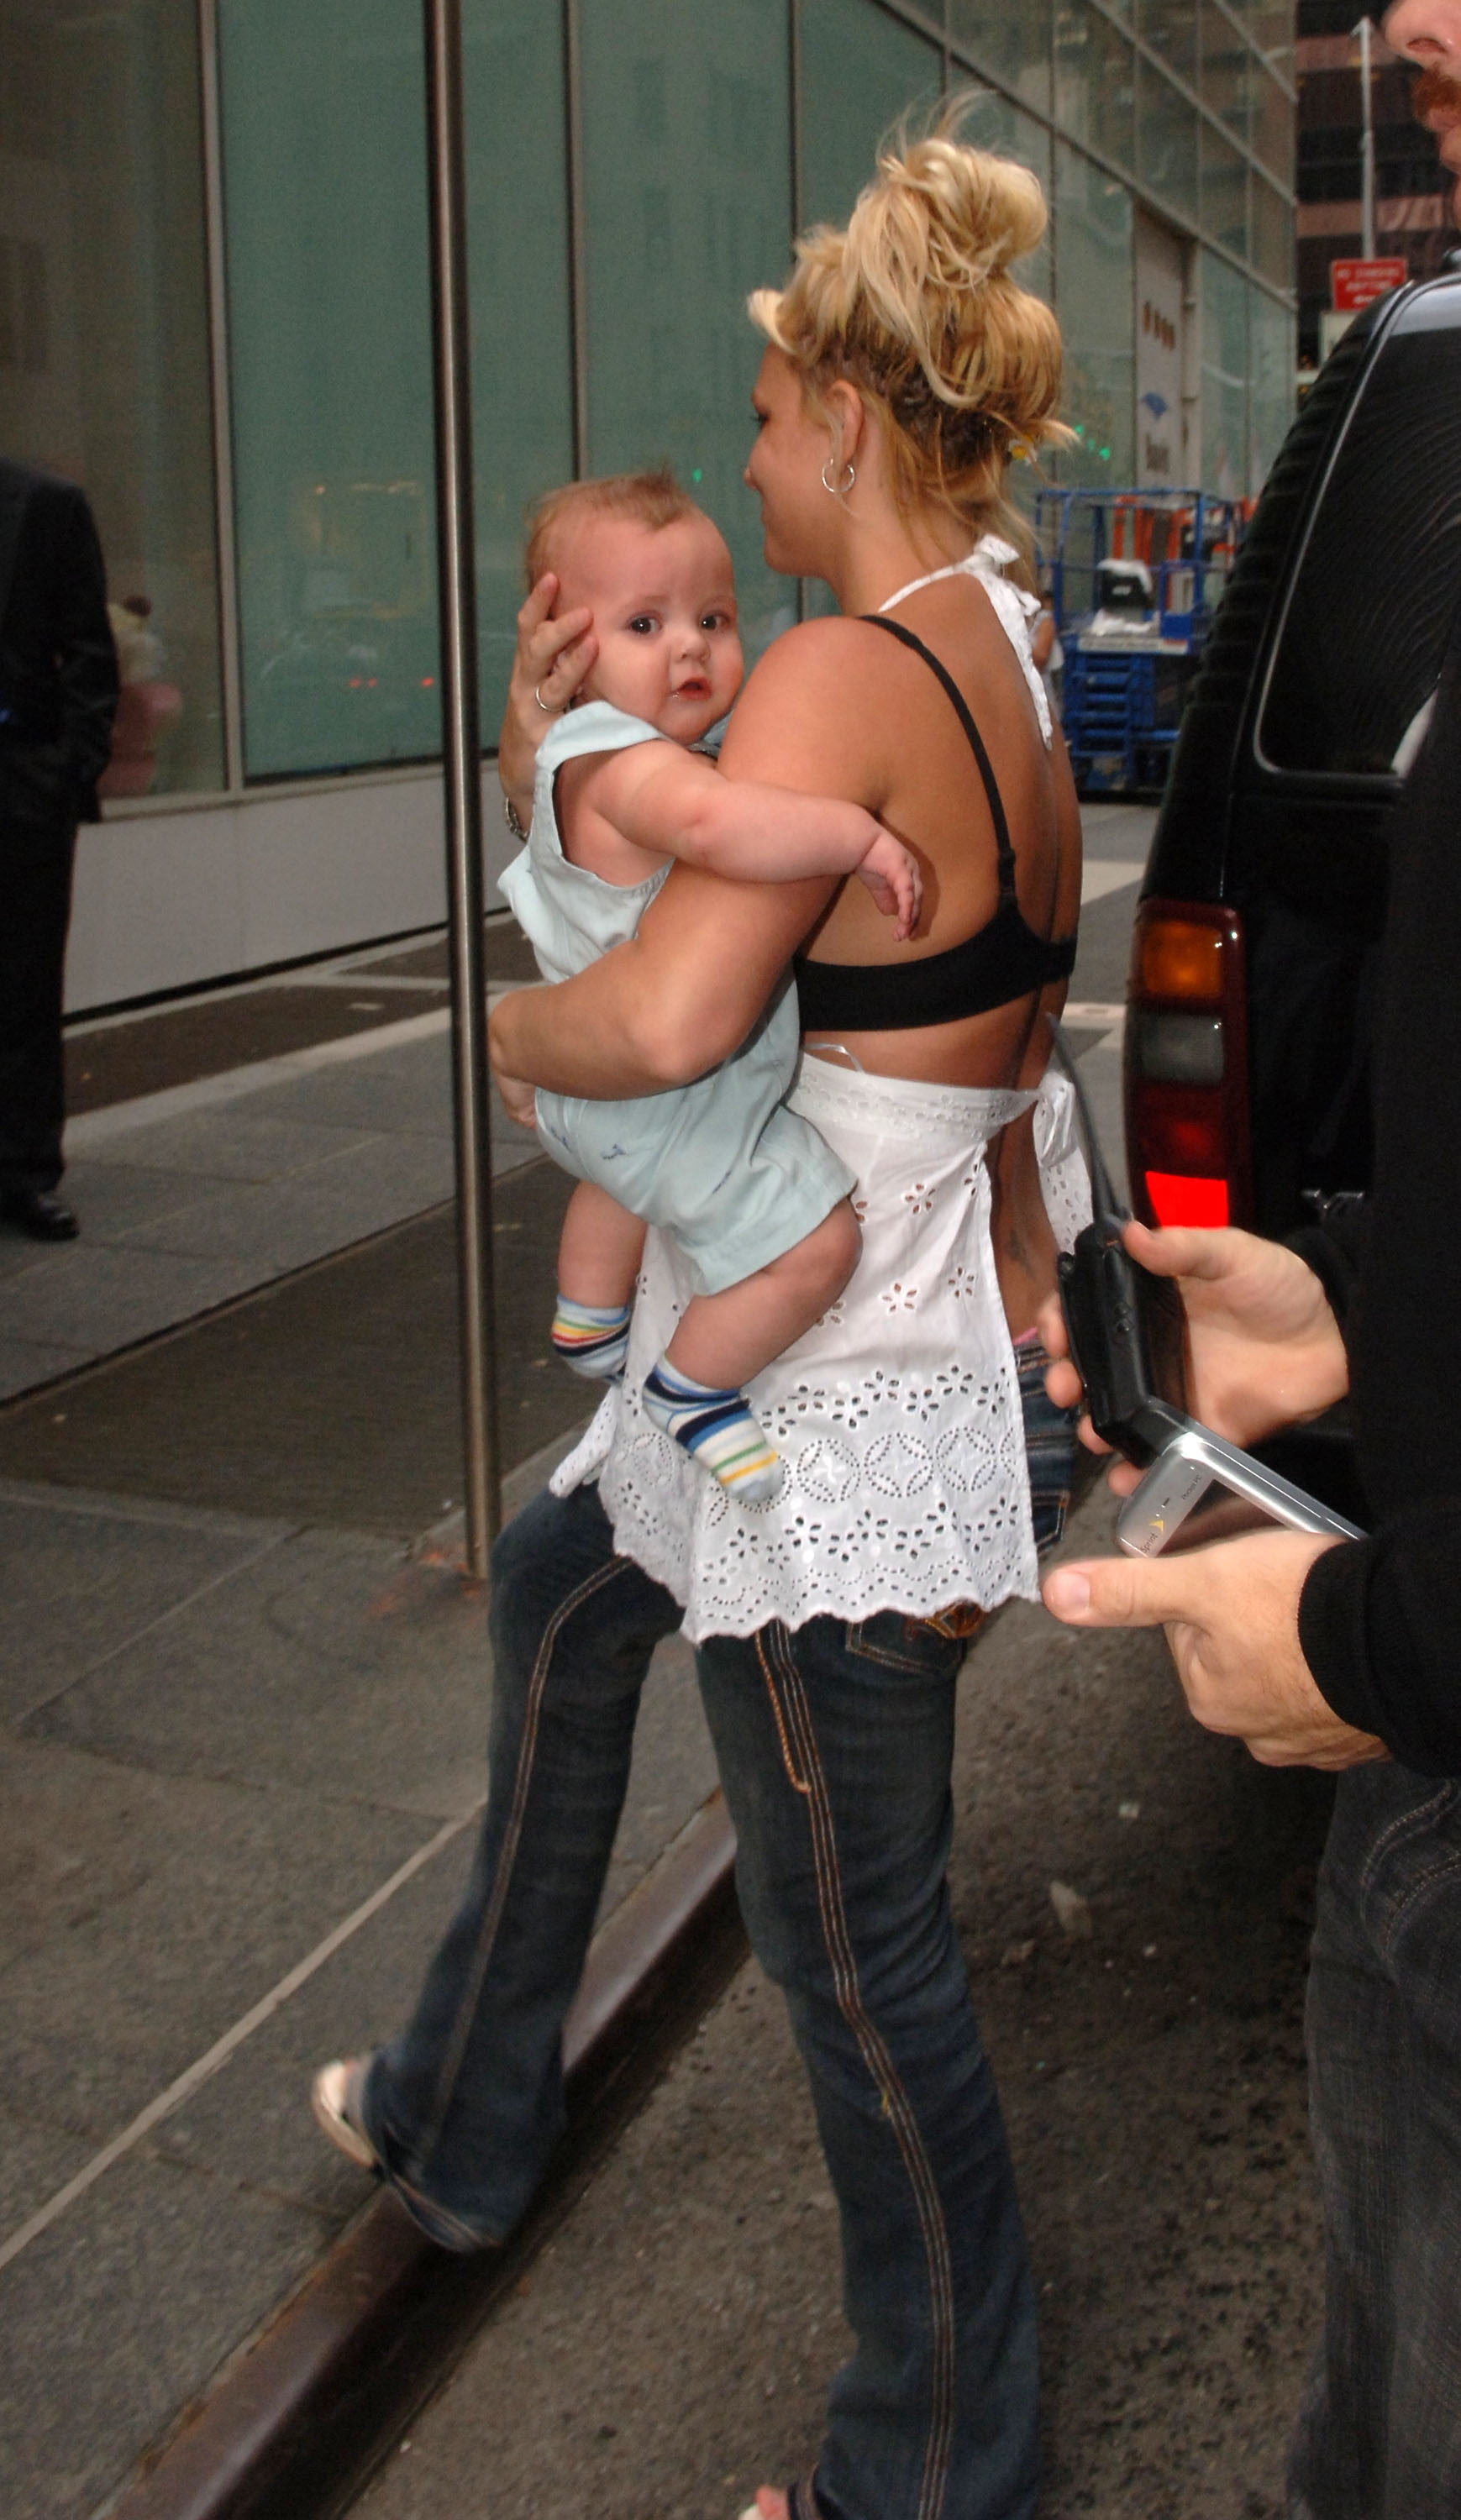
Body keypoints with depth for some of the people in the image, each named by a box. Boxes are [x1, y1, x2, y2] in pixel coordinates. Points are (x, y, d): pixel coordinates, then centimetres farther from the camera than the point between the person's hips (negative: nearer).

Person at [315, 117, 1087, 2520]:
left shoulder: (845, 676, -22)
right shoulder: (1004, 680, 9)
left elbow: (663, 1019, -34)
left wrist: (514, 1023, -17)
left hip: (843, 1421, -11)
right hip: (878, 1365, 11)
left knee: (855, 1953, 6)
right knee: (557, 1596, 31)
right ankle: (463, 2118, 49)